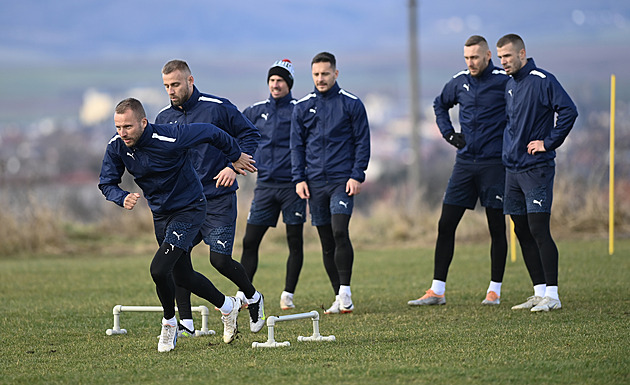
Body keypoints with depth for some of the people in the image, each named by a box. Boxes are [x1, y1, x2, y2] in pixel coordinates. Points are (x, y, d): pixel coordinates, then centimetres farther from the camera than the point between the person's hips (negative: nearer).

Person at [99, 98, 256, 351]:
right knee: (182, 276, 17)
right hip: (160, 213, 7)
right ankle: (227, 306, 41)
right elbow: (106, 183, -3)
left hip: (189, 209, -7)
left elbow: (210, 133, -16)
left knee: (159, 269, -21)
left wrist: (235, 157, 0)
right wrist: (122, 198, -26)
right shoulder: (116, 147, -12)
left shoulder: (169, 138, -29)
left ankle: (169, 322, 5)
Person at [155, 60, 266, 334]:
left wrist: (234, 166, -12)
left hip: (217, 199, -4)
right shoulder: (163, 118, 7)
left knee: (220, 259, -9)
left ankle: (252, 296, 22)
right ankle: (186, 323, 1)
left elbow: (249, 134, 0)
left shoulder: (217, 108, -7)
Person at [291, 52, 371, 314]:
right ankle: (339, 299, 11)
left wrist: (357, 175, -7)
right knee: (326, 241, 5)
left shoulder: (351, 104, 2)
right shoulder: (302, 107, 9)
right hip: (315, 182, 3)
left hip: (342, 181, -3)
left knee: (339, 232, -19)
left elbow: (362, 142, 2)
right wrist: (299, 178, 2)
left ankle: (345, 292, -14)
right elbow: (297, 145, 12)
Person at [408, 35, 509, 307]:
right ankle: (437, 290, 4)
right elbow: (440, 105, 27)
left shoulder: (504, 81, -8)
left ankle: (494, 290, 11)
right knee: (446, 225, 0)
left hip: (494, 162, -5)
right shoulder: (459, 82, 8)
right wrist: (449, 134, 14)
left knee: (496, 227, 2)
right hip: (465, 161, 5)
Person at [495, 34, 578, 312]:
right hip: (512, 169, 8)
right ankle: (539, 292, 14)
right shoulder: (509, 85, 14)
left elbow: (568, 111, -20)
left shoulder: (542, 80, -10)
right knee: (522, 233, 8)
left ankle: (552, 295, -8)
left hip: (537, 168, -8)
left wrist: (549, 142, -17)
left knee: (539, 230, -11)